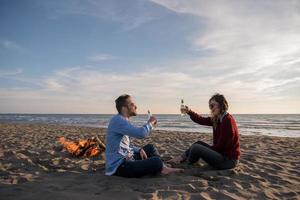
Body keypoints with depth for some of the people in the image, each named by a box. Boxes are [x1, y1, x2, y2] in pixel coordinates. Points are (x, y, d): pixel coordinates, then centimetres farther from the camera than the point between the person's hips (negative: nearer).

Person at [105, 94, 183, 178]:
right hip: (119, 166, -11)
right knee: (156, 161, -23)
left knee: (150, 147, 20)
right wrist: (150, 123, -10)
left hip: (126, 159, 11)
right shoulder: (118, 120, -19)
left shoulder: (123, 120, 13)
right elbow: (141, 134, -30)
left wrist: (139, 150, 4)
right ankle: (160, 168, 9)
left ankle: (163, 168, 10)